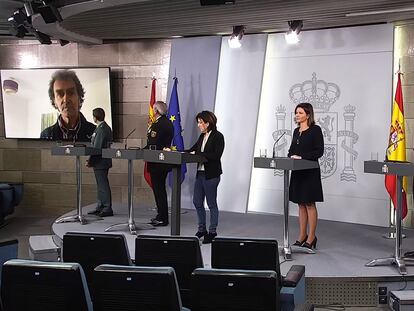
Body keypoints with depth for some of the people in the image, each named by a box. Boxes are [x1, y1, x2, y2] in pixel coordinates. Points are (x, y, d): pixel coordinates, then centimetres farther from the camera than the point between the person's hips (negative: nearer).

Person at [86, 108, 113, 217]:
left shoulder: (101, 129, -18)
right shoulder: (105, 127, 14)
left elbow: (97, 148, -21)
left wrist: (90, 161, -14)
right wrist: (91, 160, 19)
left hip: (100, 162, -10)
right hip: (101, 162, 10)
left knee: (103, 185, -5)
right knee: (101, 185, 15)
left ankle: (107, 209, 0)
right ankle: (100, 207, 24)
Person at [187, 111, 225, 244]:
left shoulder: (218, 137, -11)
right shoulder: (202, 136, 12)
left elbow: (216, 155, -20)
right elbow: (193, 149, 15)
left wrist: (198, 154, -19)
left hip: (211, 175, -8)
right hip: (200, 173, 8)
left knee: (212, 204, 2)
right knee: (197, 202, 11)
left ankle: (212, 232, 13)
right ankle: (202, 229, 26)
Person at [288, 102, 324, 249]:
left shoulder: (315, 130, -7)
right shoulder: (296, 131, 14)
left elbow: (319, 151, -14)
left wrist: (301, 157, -19)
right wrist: (291, 156, -3)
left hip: (310, 172, -7)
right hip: (297, 171, 7)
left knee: (310, 204, -2)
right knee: (301, 204, 10)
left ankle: (311, 238, 6)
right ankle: (302, 236, 18)